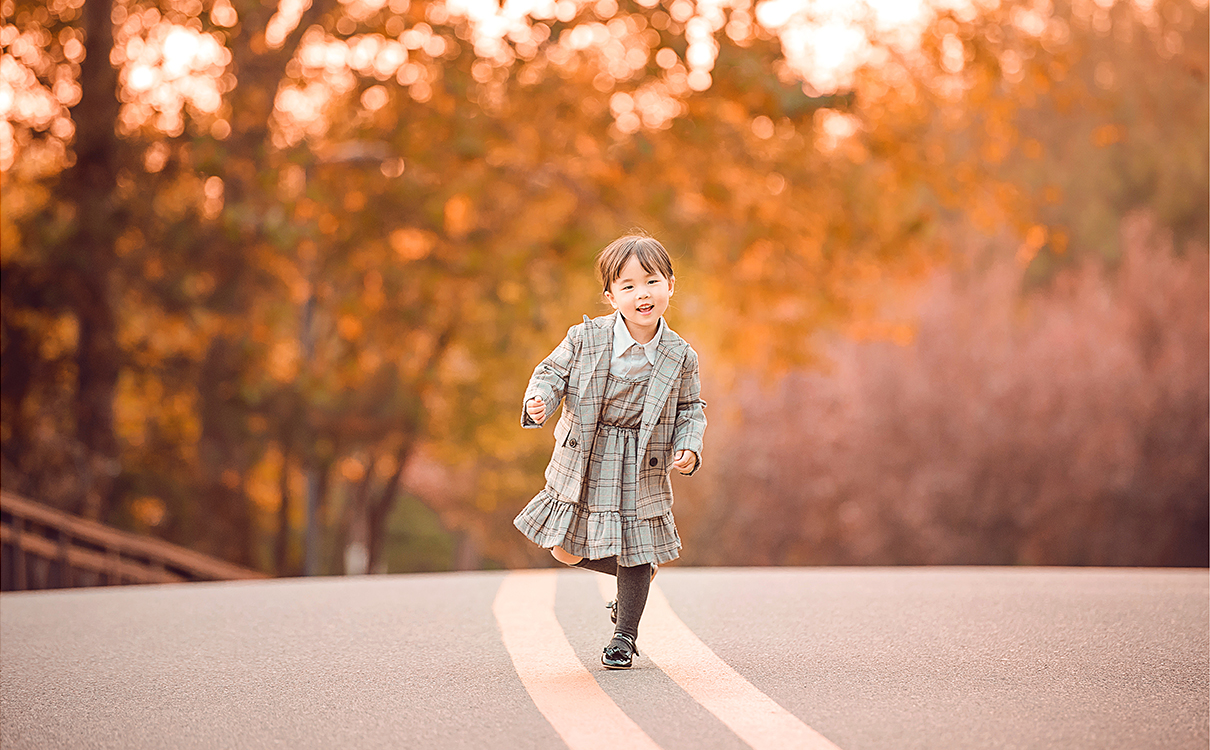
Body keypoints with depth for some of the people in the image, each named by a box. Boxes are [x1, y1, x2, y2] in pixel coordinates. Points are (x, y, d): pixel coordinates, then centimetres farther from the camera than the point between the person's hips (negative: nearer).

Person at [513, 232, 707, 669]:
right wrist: (539, 402, -21)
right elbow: (552, 372, 0)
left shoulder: (679, 356, -7)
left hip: (641, 470, -1)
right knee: (565, 550, 7)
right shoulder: (586, 338, -11)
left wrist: (689, 447, -10)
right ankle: (634, 572, 33)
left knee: (637, 553, 4)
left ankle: (625, 635, 24)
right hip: (583, 465, 1)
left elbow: (690, 408, 6)